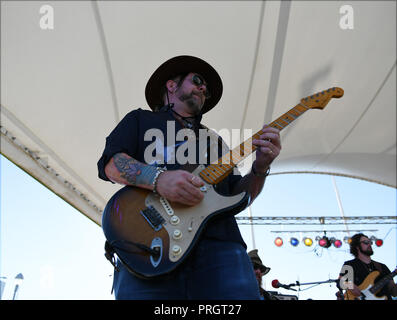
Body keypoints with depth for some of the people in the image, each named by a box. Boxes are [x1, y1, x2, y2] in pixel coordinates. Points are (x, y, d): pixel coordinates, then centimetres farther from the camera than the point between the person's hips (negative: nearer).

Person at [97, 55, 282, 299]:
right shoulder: (140, 120, 21)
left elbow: (237, 196, 23)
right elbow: (109, 162, 4)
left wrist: (260, 168, 3)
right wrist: (158, 178, -15)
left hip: (219, 244, 4)